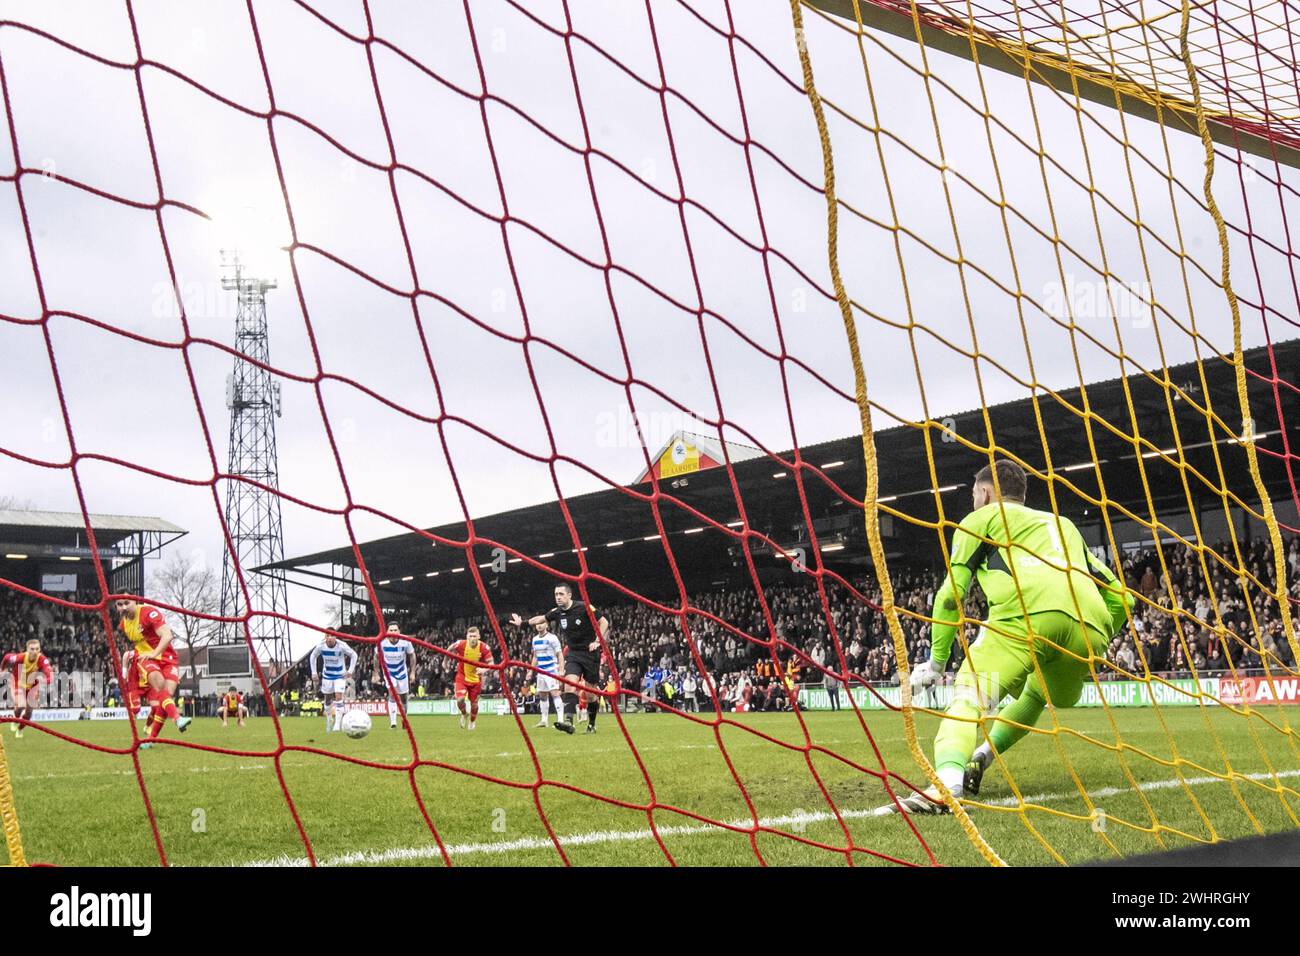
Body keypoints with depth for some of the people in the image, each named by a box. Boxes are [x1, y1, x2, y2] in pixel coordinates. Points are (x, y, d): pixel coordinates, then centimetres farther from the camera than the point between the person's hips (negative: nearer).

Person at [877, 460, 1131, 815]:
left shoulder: (982, 517, 26)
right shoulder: (1064, 524, 40)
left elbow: (951, 593, 16)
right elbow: (1121, 598, 35)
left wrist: (936, 661, 23)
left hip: (1028, 610, -5)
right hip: (1090, 625, 5)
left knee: (970, 694, -10)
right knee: (1035, 696, 28)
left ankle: (946, 784, -37)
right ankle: (979, 758, 5)